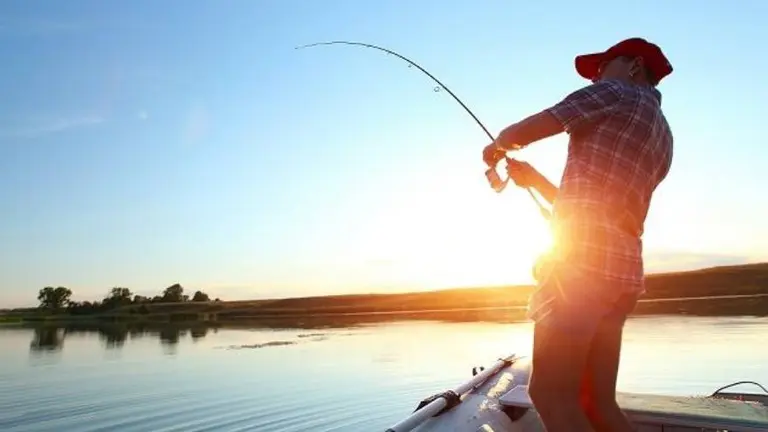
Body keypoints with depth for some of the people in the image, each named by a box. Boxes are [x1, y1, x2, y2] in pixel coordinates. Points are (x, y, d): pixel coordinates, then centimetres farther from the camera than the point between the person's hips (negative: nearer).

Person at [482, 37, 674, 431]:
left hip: (583, 259, -9)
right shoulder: (661, 137, 28)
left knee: (551, 393, -9)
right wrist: (534, 179, 31)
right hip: (622, 269, 9)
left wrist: (495, 147, 21)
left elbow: (520, 134, -1)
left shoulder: (617, 93, 6)